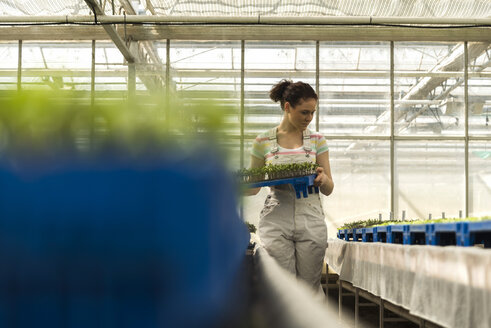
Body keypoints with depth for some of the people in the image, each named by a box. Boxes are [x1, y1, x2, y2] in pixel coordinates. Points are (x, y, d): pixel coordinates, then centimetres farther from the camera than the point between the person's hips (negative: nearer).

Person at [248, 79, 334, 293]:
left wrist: (322, 179, -16)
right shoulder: (263, 142, 4)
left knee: (310, 289, 3)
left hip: (311, 221, 1)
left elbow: (328, 190, 8)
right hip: (276, 221, -1)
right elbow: (254, 186, 11)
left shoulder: (317, 140, 8)